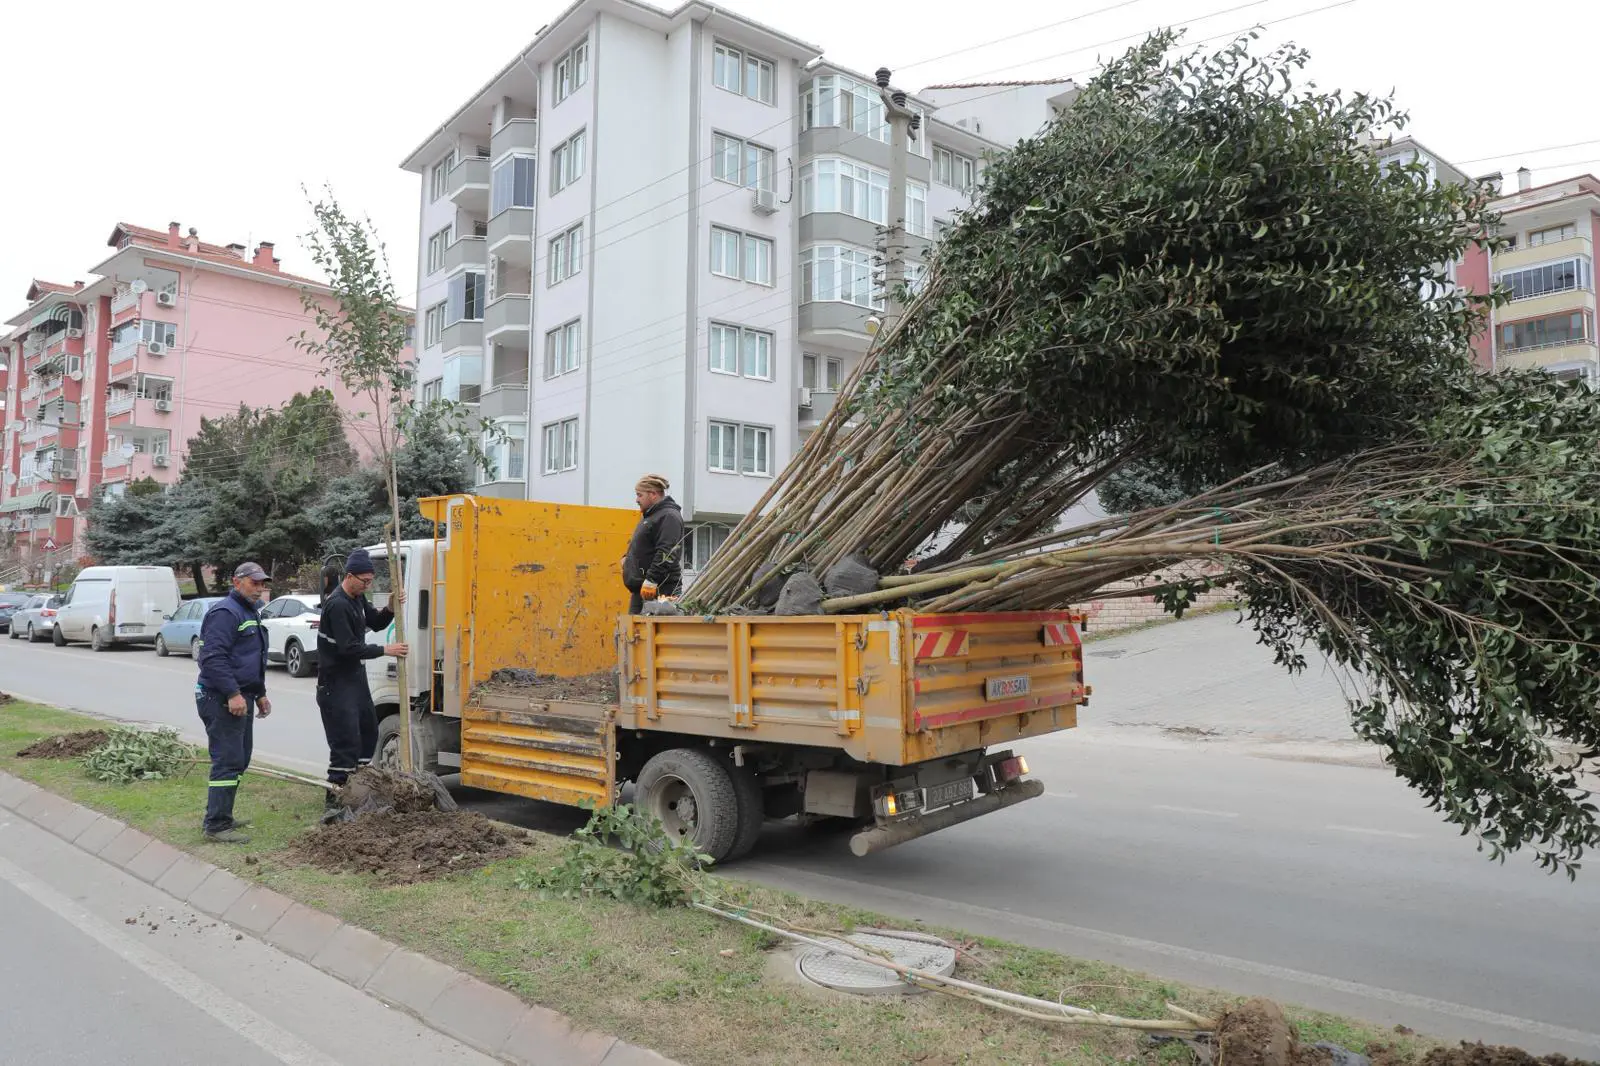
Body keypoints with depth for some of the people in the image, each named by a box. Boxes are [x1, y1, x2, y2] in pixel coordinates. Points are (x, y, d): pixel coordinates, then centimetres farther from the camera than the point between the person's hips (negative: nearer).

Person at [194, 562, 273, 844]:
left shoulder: (250, 613, 20)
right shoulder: (225, 612, -14)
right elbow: (213, 657, -24)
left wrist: (260, 694, 26)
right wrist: (233, 693, -27)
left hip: (241, 697, 11)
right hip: (222, 699, -10)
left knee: (239, 760, 15)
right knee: (228, 761, -10)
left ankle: (223, 817, 25)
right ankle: (216, 825, -4)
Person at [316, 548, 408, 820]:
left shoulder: (358, 598, 8)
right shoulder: (337, 604, -21)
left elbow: (376, 624, 15)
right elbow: (348, 647, -25)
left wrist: (391, 608, -4)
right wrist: (385, 650, -21)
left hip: (355, 676, 10)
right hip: (336, 682, -10)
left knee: (368, 731, 17)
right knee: (346, 743, -11)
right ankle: (333, 803, -5)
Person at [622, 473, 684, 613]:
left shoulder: (668, 516, -12)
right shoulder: (650, 516, 21)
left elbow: (666, 554, -22)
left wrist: (651, 580, -25)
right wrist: (627, 557, 16)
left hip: (659, 590, -10)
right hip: (641, 589, 10)